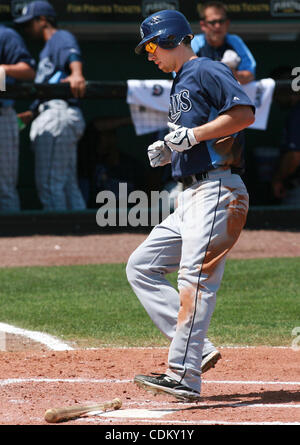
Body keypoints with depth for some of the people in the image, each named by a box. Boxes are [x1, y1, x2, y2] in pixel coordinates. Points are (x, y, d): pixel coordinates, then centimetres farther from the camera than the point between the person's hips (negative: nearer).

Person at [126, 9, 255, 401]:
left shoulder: (206, 71, -5)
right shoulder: (179, 86, 24)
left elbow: (245, 113, -18)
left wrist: (193, 135, -18)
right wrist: (168, 151, 9)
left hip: (218, 191, -11)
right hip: (190, 196, 11)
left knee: (195, 277, -19)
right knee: (141, 267, 8)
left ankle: (184, 376, -26)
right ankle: (196, 349, -1)